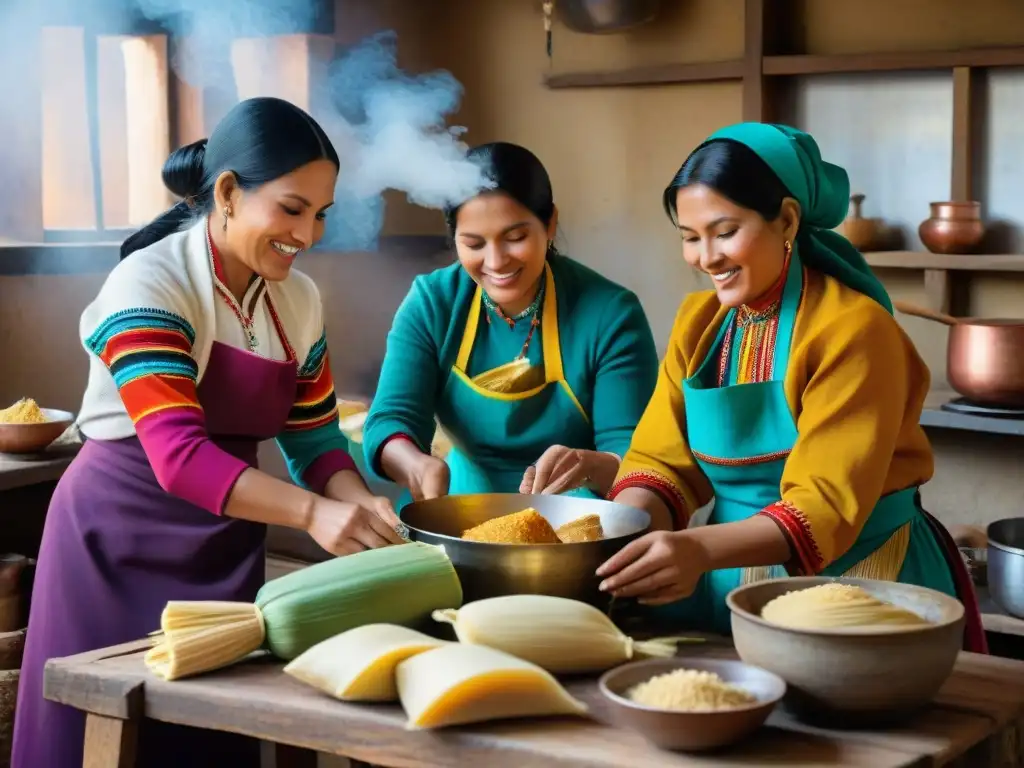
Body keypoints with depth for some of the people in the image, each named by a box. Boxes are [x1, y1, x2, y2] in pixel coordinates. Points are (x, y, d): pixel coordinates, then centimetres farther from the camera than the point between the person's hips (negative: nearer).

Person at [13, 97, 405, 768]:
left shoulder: (299, 300, 1)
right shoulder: (149, 286, -19)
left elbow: (314, 438, 5)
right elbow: (178, 454, -28)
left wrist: (360, 502, -16)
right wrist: (312, 512, -39)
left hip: (226, 548, 6)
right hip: (120, 543, -6)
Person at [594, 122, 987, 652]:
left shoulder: (852, 329, -16)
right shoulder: (698, 321, 5)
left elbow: (827, 507, -23)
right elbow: (662, 461, 1)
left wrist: (700, 549, -39)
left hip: (855, 581, -5)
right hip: (738, 577, 5)